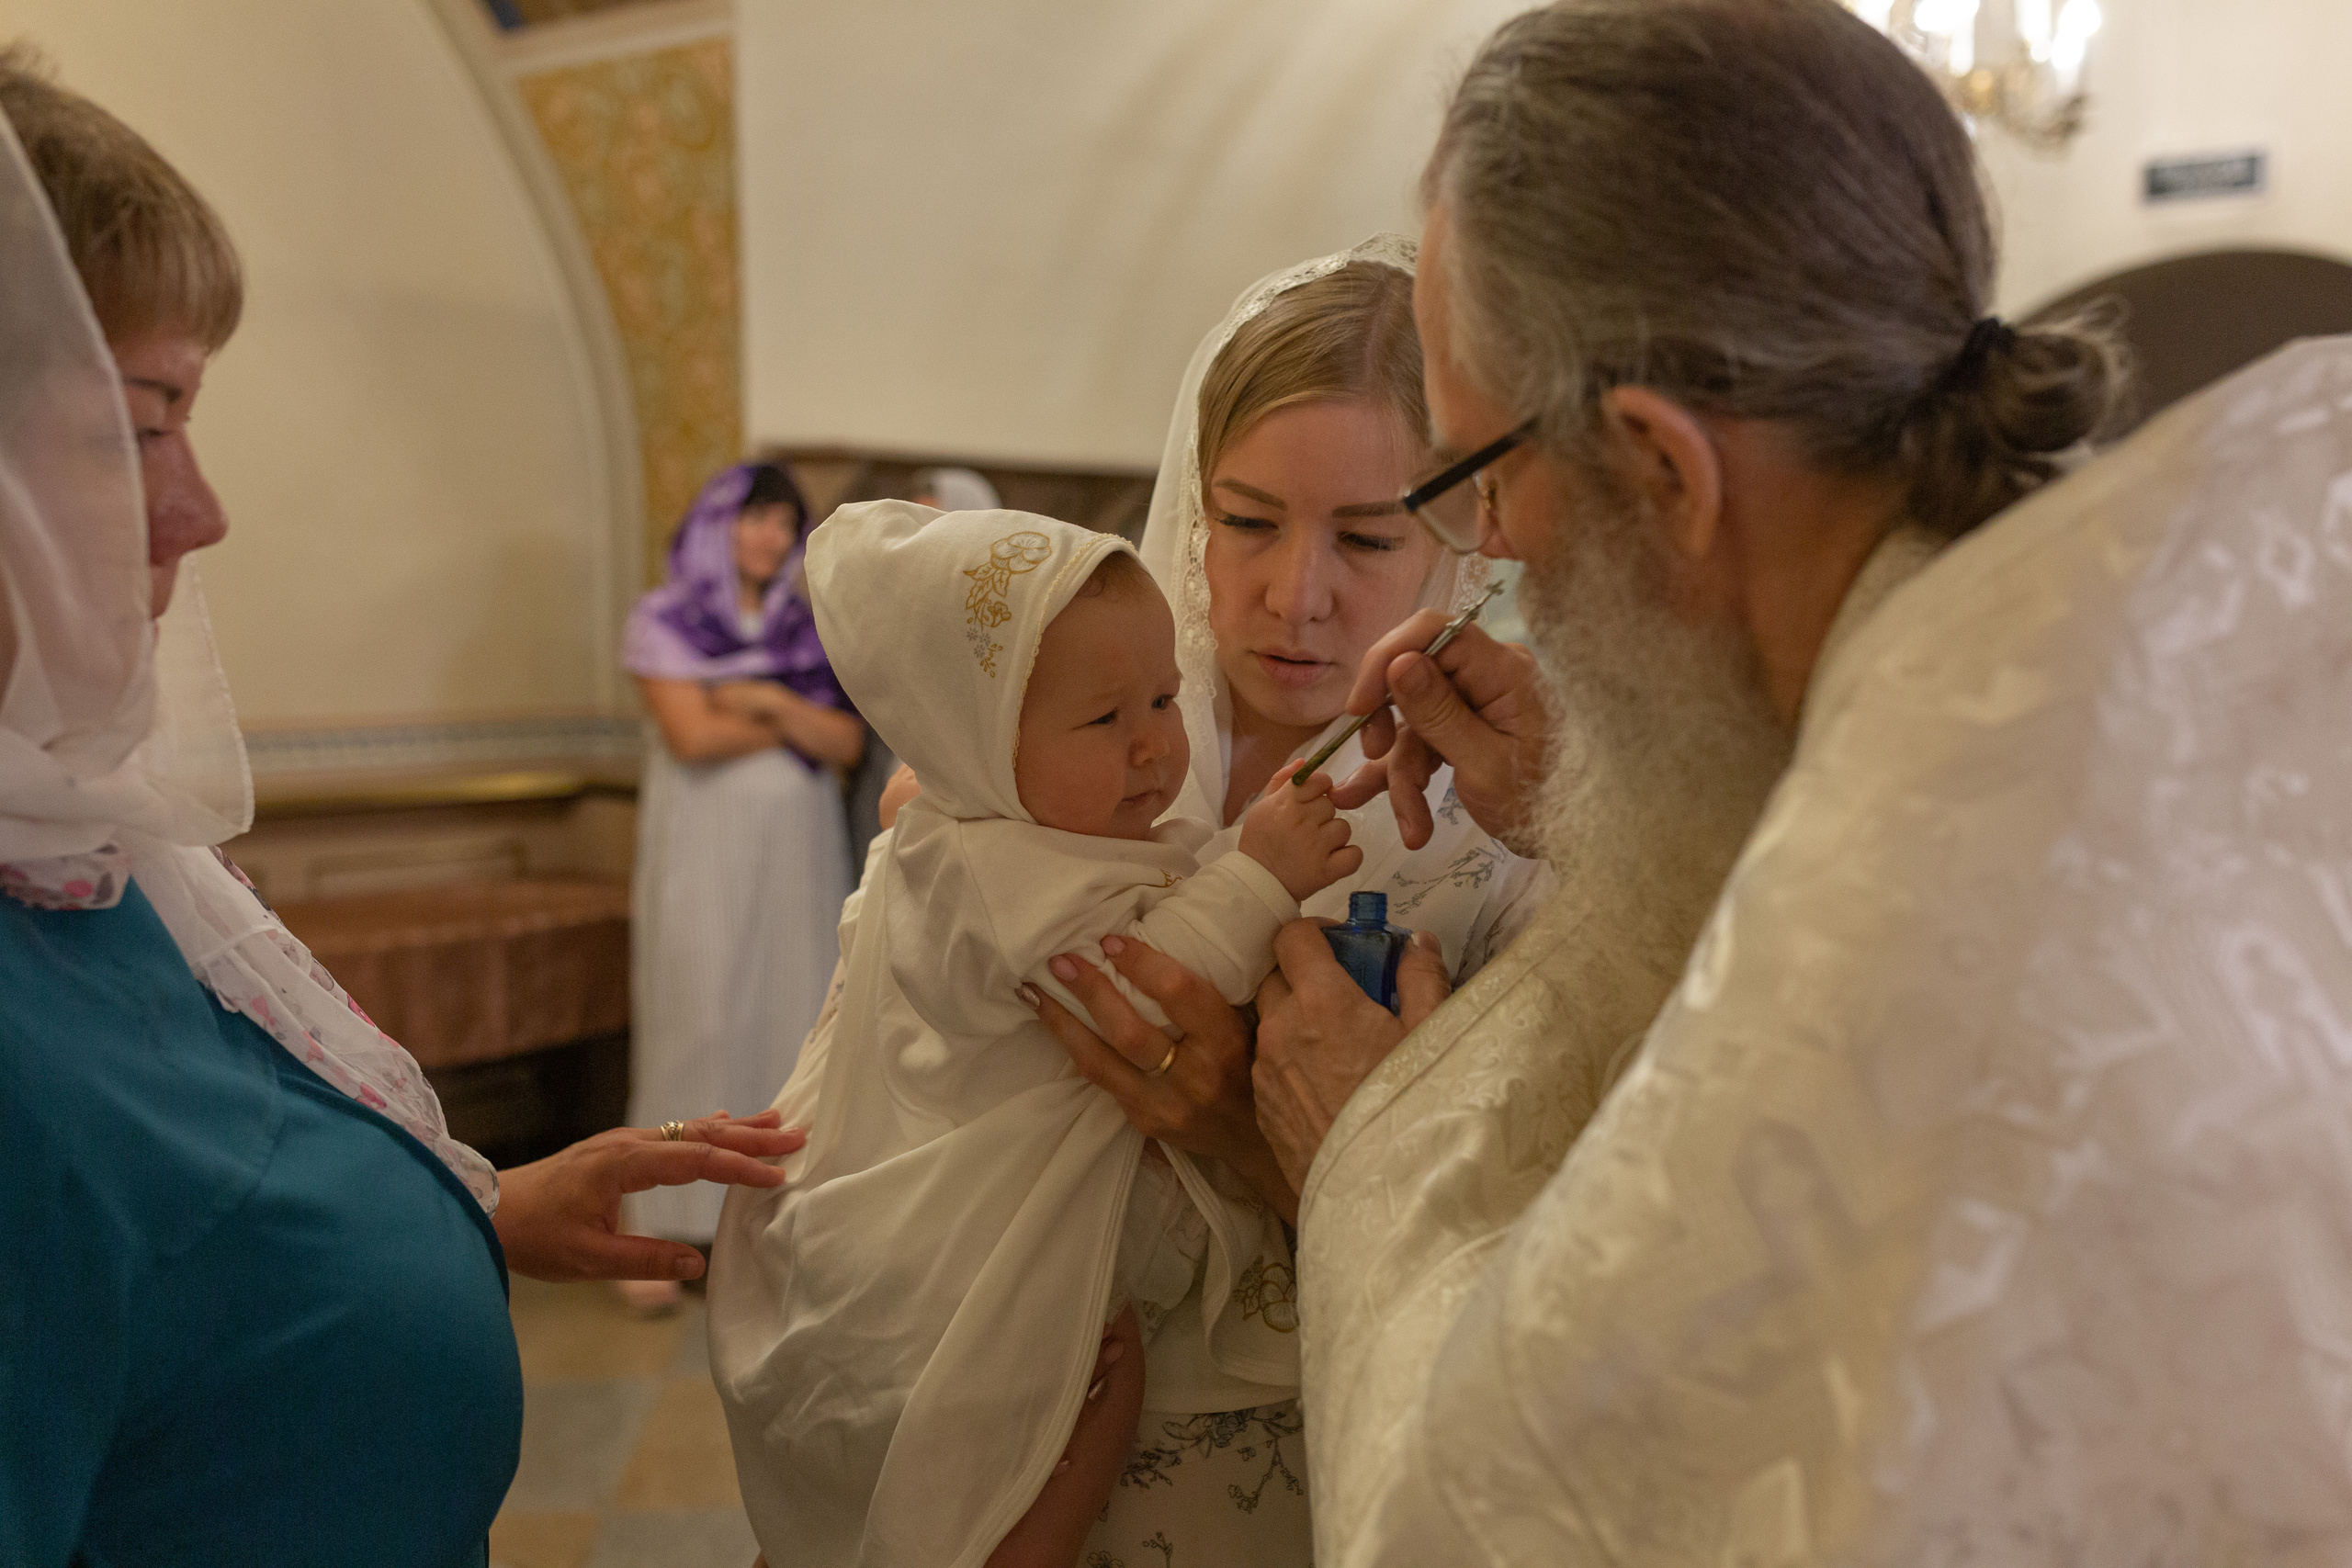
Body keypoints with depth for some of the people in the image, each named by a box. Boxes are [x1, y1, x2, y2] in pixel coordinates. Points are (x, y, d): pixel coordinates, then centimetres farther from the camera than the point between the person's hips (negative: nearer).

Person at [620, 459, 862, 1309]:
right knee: (697, 1026, -6)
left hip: (798, 855, 4)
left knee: (792, 1022, 1)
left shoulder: (805, 629, 13)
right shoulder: (664, 620, 2)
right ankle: (666, 1230, 1)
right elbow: (692, 735, -12)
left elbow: (847, 743, 2)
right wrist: (799, 724, -4)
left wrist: (771, 703, -12)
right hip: (706, 854, -4)